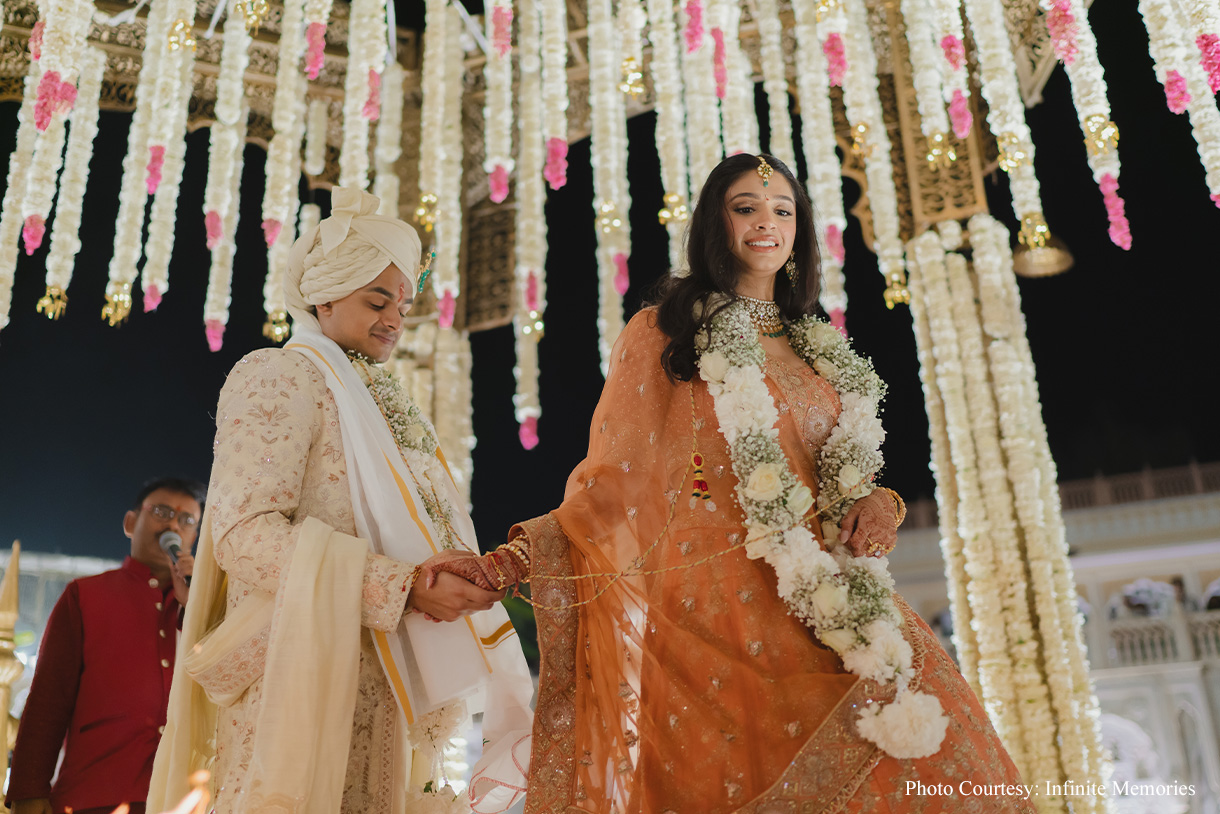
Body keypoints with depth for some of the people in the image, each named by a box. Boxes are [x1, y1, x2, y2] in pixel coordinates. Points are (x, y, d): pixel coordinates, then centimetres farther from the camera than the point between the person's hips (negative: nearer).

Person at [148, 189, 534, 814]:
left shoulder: (378, 400, 20)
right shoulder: (281, 378, -3)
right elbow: (244, 533, -16)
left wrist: (454, 576, -3)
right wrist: (403, 586, -21)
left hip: (380, 689, 7)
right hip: (305, 673, -7)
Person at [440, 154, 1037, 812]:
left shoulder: (821, 351, 23)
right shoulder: (662, 333, 8)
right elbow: (617, 476, 2)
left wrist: (877, 502, 2)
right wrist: (520, 555, -13)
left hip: (824, 603, 4)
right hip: (715, 598, -4)